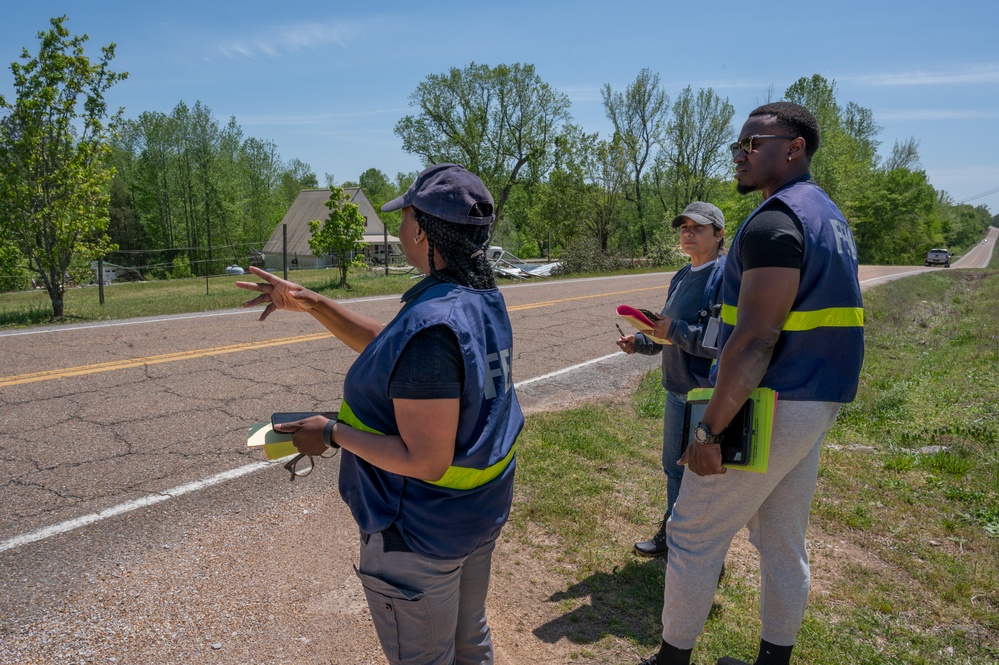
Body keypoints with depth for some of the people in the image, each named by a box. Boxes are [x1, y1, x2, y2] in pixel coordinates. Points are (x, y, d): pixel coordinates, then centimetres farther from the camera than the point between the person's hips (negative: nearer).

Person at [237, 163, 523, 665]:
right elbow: (388, 347, 9)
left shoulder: (430, 327, -32)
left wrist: (333, 433, -19)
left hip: (422, 533, -9)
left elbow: (425, 462, -30)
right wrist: (311, 304, 5)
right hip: (481, 512, 9)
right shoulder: (484, 298, -2)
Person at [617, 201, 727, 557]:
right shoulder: (681, 277, 10)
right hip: (677, 392, 8)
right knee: (674, 468, 21)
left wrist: (675, 331, -24)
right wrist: (640, 342, 1)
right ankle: (671, 534, 41)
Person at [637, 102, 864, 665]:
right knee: (784, 540, 19)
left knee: (694, 534, 5)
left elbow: (755, 339, -25)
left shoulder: (775, 219, -18)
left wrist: (711, 428, -22)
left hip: (769, 407, -10)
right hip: (818, 404, 10)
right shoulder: (832, 217, 14)